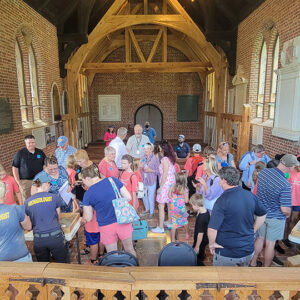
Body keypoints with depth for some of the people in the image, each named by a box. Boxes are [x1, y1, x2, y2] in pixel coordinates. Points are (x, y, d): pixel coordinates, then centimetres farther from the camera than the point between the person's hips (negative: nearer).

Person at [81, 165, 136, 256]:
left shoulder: (88, 194, -8)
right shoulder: (113, 180, -5)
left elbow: (88, 218, 1)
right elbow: (128, 198, -2)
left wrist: (84, 210, 21)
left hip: (106, 226, -2)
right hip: (123, 221, 2)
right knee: (130, 250, 24)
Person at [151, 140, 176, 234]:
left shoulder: (165, 159, -17)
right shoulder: (171, 158, 8)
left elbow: (165, 174, -18)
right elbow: (173, 172, 11)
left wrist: (160, 187, -14)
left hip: (166, 184, -9)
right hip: (172, 183, 9)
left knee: (161, 206, -3)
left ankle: (160, 228, 2)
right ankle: (169, 222, 33)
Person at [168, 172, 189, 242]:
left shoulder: (173, 187, -10)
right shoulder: (185, 189, -17)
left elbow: (169, 195, -1)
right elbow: (186, 201, -14)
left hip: (173, 207, 1)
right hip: (181, 207, -1)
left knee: (174, 223, 10)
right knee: (185, 220, 24)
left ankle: (173, 239, 15)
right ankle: (187, 234, 44)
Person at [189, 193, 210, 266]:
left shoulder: (201, 218, -34)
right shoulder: (206, 211, -6)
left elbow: (200, 233, -27)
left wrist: (197, 246, -19)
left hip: (201, 241, -9)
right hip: (205, 240, 9)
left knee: (195, 258, 6)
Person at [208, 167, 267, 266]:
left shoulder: (222, 201, -25)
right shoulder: (251, 196, -6)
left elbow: (212, 229, -28)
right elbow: (262, 215, 11)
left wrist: (212, 243, -10)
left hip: (227, 253, -5)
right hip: (249, 250, 5)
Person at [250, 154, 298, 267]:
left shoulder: (263, 172, -12)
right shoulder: (285, 185, -31)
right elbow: (285, 209, -24)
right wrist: (288, 214, -1)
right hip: (275, 218, -6)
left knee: (260, 238, 24)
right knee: (270, 244, 13)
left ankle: (253, 262, 40)